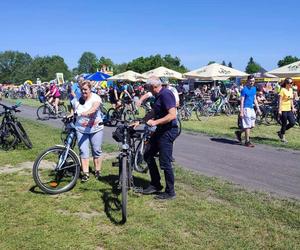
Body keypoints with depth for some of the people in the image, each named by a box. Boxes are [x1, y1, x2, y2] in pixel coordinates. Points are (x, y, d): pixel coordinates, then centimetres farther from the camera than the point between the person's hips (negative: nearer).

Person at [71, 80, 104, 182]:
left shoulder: (95, 98, -10)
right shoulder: (76, 100, 3)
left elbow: (94, 107, -31)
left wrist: (86, 112, -48)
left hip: (96, 129, -2)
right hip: (81, 129, 2)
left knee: (97, 150, 7)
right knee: (83, 151, -3)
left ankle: (98, 171, 22)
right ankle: (85, 173, 2)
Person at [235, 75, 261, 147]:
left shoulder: (254, 88, 12)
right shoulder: (244, 89, -10)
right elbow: (242, 101, -12)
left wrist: (258, 108, 14)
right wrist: (241, 111, -17)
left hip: (251, 108, 8)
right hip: (246, 108, -8)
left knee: (252, 125, 10)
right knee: (248, 126, -4)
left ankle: (239, 132, 28)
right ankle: (247, 142, 5)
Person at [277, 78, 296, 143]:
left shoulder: (291, 90, 10)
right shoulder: (283, 90, -12)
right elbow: (280, 100, -14)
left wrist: (293, 108, 15)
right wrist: (279, 110, -18)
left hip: (289, 110, 8)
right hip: (283, 110, -8)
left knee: (292, 123, 5)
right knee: (284, 124, 1)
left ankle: (280, 132, 22)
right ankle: (282, 137, 17)